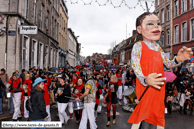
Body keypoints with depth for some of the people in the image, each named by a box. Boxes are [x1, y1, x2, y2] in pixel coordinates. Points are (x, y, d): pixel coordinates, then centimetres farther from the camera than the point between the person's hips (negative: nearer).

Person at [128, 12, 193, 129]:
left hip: (159, 85, 7)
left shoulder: (158, 47, 11)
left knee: (159, 110, 17)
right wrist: (145, 80, -35)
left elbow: (168, 64, 15)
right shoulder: (138, 46, -10)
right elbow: (135, 65, -18)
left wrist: (178, 59, -8)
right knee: (142, 109, 1)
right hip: (145, 85, -6)